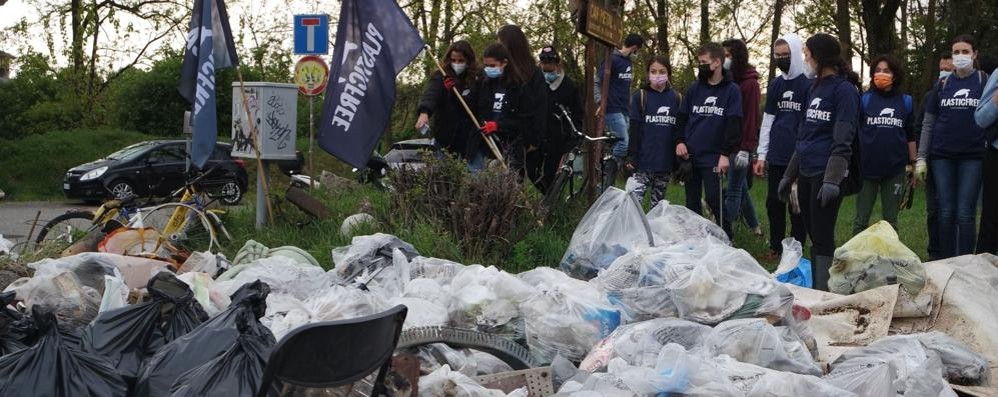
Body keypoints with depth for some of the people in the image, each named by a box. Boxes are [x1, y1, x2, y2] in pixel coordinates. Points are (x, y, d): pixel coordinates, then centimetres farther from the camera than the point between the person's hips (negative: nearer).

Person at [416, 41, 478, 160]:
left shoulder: (476, 79, 2)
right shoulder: (440, 77, -3)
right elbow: (430, 94, -22)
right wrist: (424, 112, -43)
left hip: (469, 141, 1)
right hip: (445, 140, -1)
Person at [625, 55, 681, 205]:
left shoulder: (676, 99, 9)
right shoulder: (640, 96, 2)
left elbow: (680, 130, 12)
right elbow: (634, 128, -2)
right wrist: (631, 156, -8)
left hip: (665, 162, 3)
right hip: (644, 160, -3)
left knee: (658, 204, 9)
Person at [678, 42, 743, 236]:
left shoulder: (731, 91, -3)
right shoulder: (694, 88, 9)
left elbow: (733, 124, -8)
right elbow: (682, 117, 14)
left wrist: (726, 153, -15)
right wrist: (680, 141, -1)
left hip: (713, 158, -5)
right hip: (690, 155, 5)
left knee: (714, 199, -8)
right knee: (692, 202, 10)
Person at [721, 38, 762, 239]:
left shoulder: (749, 83, -8)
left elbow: (751, 117, -12)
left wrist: (745, 149, -17)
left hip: (740, 145, -7)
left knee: (733, 190, -6)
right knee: (740, 187, 15)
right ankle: (754, 227, 26)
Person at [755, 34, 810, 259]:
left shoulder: (809, 84, -7)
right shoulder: (775, 84, 11)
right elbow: (767, 121, 13)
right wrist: (761, 155, 9)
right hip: (776, 156, 6)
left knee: (797, 206, 2)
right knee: (774, 203, 10)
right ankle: (776, 247, 20)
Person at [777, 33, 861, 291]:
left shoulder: (844, 90, -8)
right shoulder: (814, 89, 18)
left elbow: (842, 140, -14)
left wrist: (833, 180, -21)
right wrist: (789, 175, 22)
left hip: (826, 174, -8)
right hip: (806, 173, 8)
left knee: (822, 239, -8)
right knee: (814, 238, 10)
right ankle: (814, 290, 15)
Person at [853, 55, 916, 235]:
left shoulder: (905, 101, 6)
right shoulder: (865, 99, 2)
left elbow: (911, 136, 11)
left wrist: (912, 163, 8)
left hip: (895, 168, 1)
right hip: (867, 166, -1)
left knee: (891, 220, 8)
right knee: (861, 220, 3)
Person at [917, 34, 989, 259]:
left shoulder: (985, 81, 3)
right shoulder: (943, 84, 10)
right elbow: (928, 123, 11)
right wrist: (921, 158, 5)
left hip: (973, 156, -2)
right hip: (942, 156, 2)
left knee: (965, 214, -4)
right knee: (946, 213, 5)